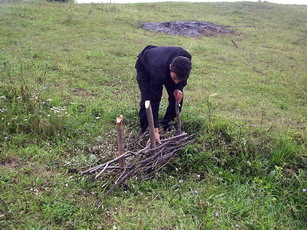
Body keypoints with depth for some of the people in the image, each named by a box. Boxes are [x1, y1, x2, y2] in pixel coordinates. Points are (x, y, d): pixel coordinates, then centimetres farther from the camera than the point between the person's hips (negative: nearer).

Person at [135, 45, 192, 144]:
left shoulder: (186, 58, -35)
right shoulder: (158, 73, -46)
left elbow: (183, 76, -8)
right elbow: (154, 102, -38)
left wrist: (179, 88, -27)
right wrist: (155, 130, -36)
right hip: (144, 66, -4)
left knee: (178, 96, -7)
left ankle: (166, 125, 14)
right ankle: (144, 132, 2)